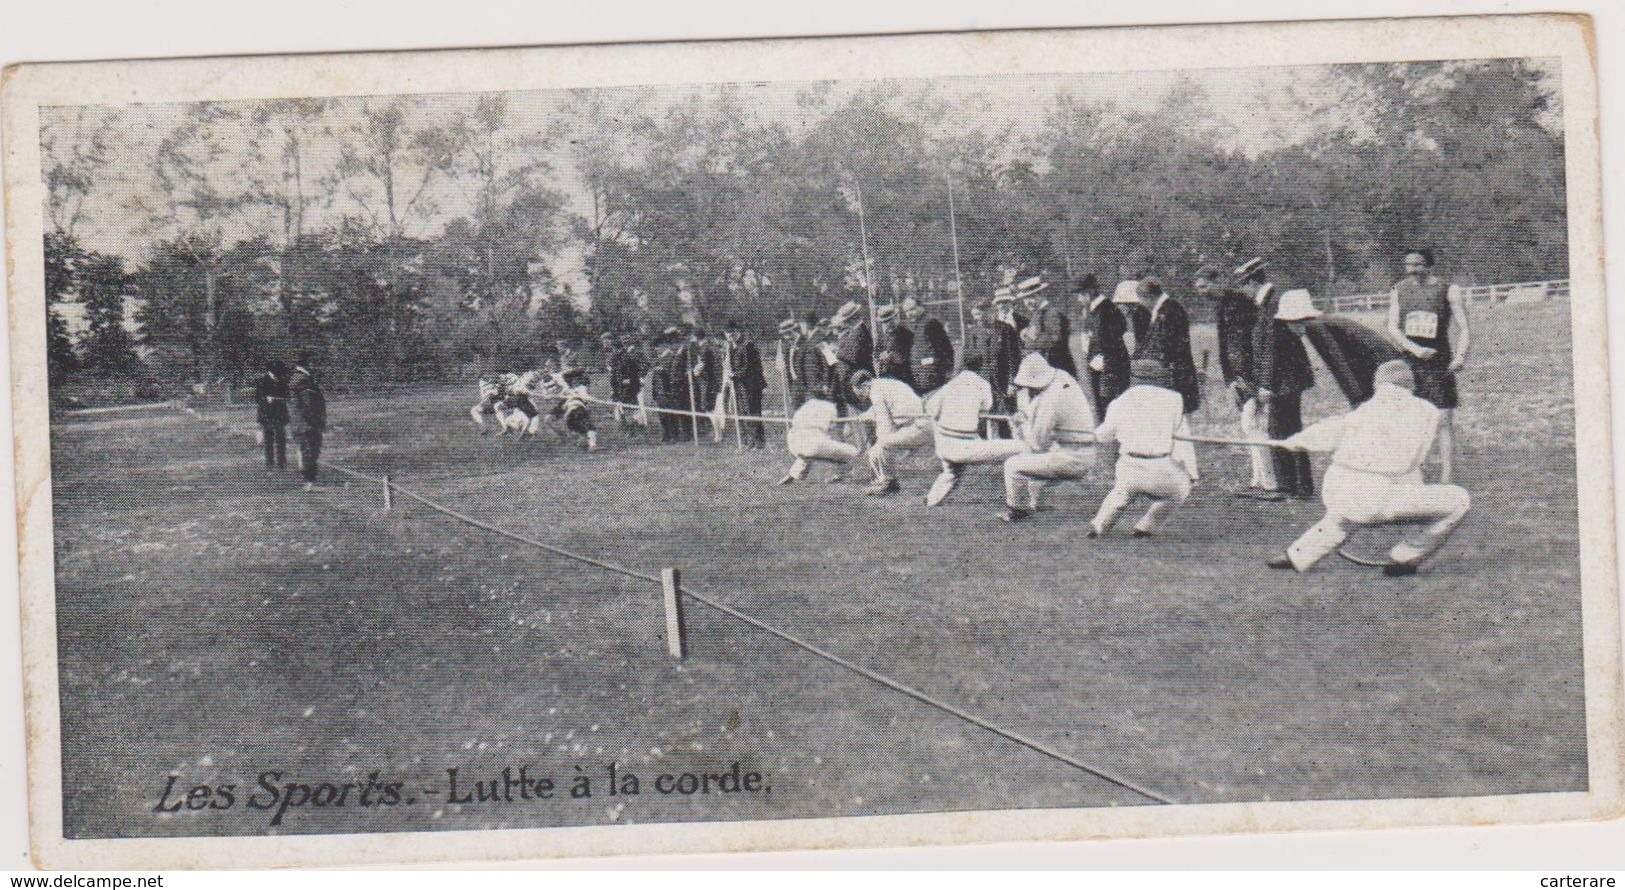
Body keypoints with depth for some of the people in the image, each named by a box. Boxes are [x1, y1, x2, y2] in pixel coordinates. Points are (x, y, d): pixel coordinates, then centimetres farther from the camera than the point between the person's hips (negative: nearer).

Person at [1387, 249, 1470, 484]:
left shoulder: (1448, 290, -1)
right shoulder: (1399, 290, 8)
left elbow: (1464, 328, -4)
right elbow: (1392, 328, 0)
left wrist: (1461, 355, -22)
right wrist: (1415, 349, -16)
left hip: (1439, 363, -3)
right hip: (1406, 362, 3)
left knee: (1444, 421, -7)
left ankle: (1447, 480, -7)